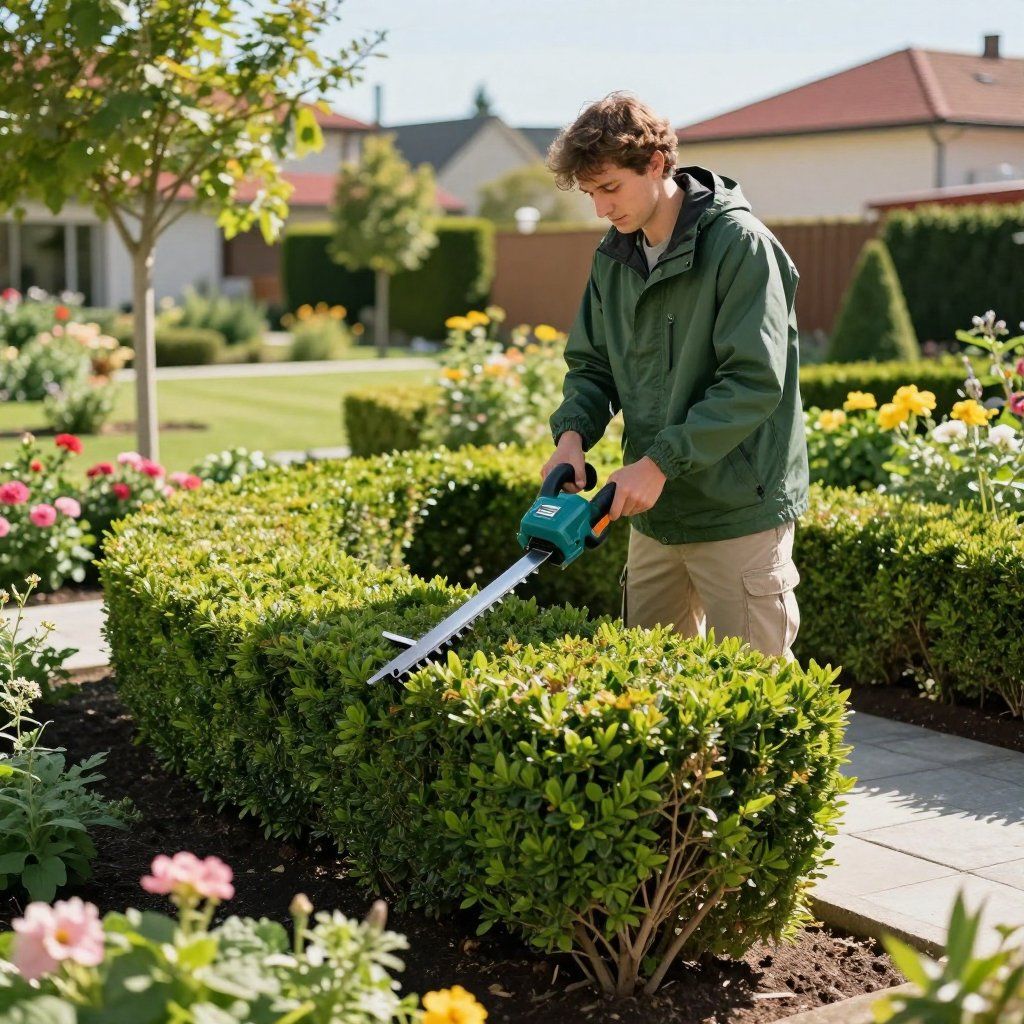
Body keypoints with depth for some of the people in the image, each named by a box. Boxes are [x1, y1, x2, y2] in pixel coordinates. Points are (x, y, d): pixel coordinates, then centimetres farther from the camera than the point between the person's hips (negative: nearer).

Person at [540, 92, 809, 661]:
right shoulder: (614, 257, 8)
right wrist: (573, 431, -6)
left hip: (740, 513, -7)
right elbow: (591, 364, 15)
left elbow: (755, 381, -20)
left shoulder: (739, 243, -14)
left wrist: (660, 462, -21)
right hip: (652, 515, 7)